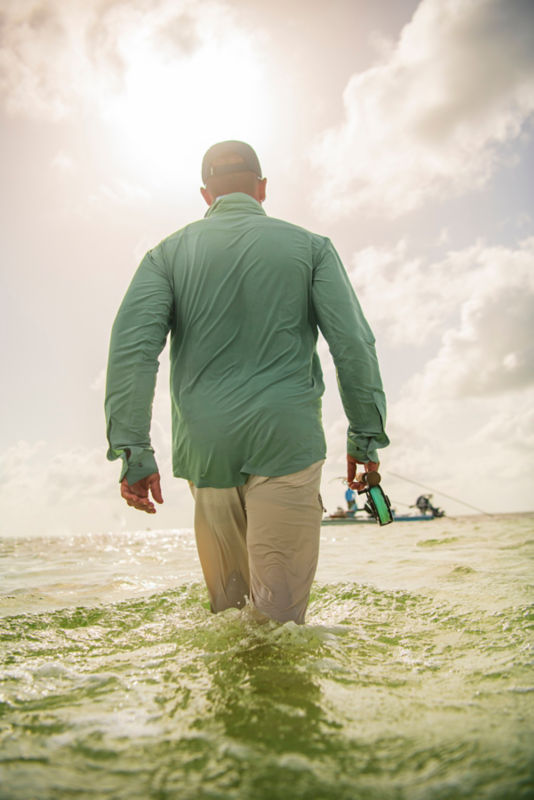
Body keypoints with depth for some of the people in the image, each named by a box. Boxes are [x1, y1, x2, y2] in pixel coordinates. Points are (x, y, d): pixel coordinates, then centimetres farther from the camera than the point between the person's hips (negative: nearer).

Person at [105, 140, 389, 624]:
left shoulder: (169, 252, 11)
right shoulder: (308, 245, 9)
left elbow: (133, 344, -2)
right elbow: (353, 343, 1)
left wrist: (133, 450, -3)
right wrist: (366, 436, 7)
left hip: (205, 448, 2)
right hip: (286, 440, -2)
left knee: (225, 609, 15)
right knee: (279, 613, -2)